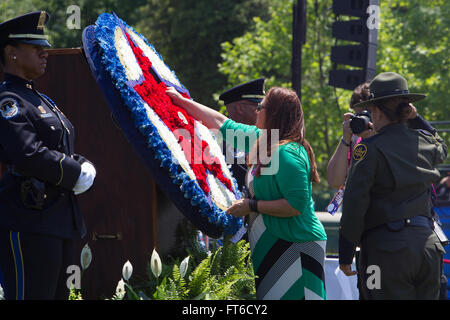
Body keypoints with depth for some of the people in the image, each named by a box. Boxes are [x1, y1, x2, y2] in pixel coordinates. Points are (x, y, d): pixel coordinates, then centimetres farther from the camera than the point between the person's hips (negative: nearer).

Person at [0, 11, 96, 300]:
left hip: (61, 221, 10)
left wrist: (85, 167, 1)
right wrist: (77, 174, -12)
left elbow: (65, 151, 23)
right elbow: (28, 155, -23)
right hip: (27, 225, -10)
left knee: (57, 294, 12)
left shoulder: (41, 100, 20)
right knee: (31, 295, -10)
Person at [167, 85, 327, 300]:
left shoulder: (287, 154, -19)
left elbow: (296, 205, -24)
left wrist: (252, 206, -17)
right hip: (273, 245, 10)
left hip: (296, 248, -10)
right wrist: (181, 101, 29)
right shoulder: (262, 139, 9)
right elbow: (221, 123, 22)